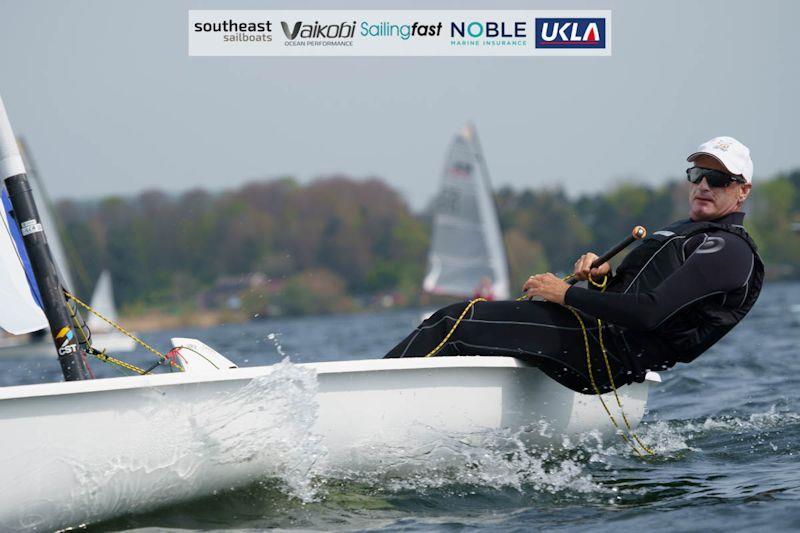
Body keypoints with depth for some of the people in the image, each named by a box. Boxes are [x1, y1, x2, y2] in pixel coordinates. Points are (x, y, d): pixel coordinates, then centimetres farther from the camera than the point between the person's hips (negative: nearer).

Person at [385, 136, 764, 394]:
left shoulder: (728, 249, -6)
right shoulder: (682, 233, 27)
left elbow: (650, 312, -20)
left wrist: (567, 294, -13)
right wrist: (601, 274, 3)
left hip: (608, 352, -10)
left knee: (456, 323, -16)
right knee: (455, 319, 1)